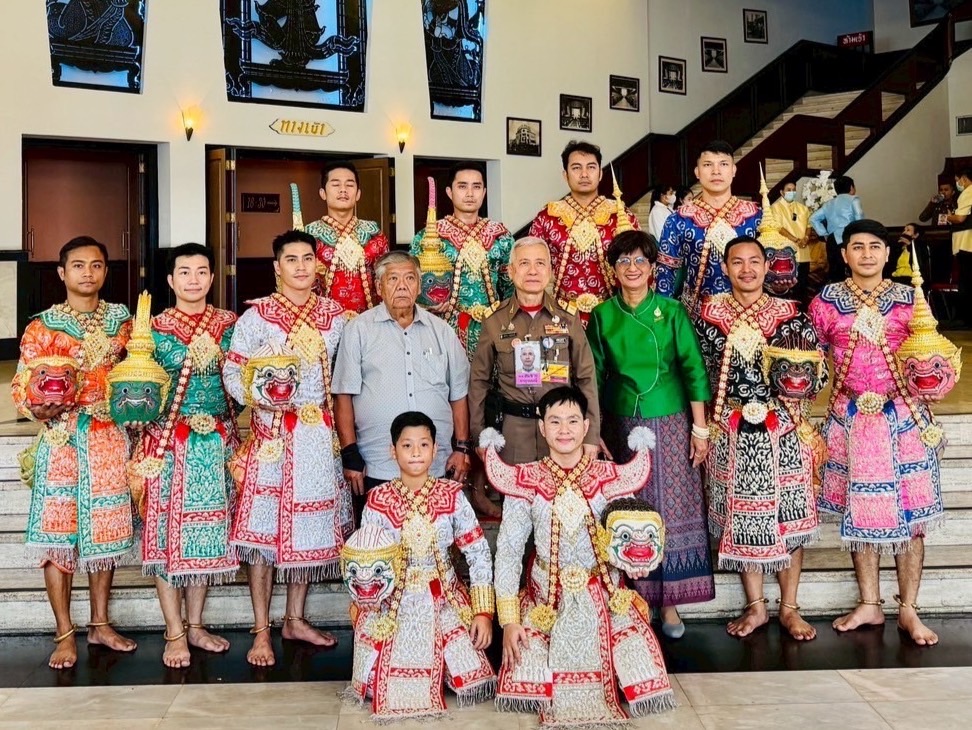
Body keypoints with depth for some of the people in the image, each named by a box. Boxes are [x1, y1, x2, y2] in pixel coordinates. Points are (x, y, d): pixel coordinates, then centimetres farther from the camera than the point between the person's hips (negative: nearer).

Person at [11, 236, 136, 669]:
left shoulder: (122, 319, 9)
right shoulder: (42, 325, 1)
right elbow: (21, 387, -2)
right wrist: (40, 408, -22)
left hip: (109, 438, 3)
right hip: (61, 440, -2)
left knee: (105, 531, 8)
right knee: (58, 533, -2)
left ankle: (100, 624, 21)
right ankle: (65, 634, 8)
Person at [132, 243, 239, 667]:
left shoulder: (229, 325, 6)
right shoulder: (154, 329, 0)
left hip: (217, 442, 3)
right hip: (168, 442, -3)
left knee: (208, 530, 8)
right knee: (167, 530, -1)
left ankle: (195, 625, 22)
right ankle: (175, 633, 10)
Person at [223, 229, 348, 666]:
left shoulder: (335, 315, 9)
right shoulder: (257, 315, -3)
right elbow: (232, 371, -6)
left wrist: (339, 415, 6)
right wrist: (259, 393, -24)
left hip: (319, 432, 4)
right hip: (272, 430, -4)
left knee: (311, 524, 10)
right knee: (264, 526, -3)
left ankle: (295, 620, 24)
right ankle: (261, 632, 7)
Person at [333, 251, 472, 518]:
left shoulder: (441, 331, 13)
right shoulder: (359, 330, 3)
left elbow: (458, 394, 16)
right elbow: (344, 396, 0)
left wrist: (462, 448, 9)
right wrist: (350, 455, -6)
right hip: (376, 471, -3)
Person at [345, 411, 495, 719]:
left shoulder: (452, 495, -6)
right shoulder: (378, 500, -6)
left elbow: (478, 554, -4)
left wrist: (484, 612, -8)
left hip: (445, 601, 1)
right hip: (392, 604, 0)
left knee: (468, 677, -12)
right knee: (385, 686, -11)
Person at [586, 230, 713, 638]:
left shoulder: (671, 312, 0)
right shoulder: (602, 316, 4)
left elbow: (694, 370, 0)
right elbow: (594, 376, 7)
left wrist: (700, 428, -3)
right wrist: (594, 432, 4)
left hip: (670, 424, -1)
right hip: (621, 425, 1)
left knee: (672, 511, 1)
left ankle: (669, 602, 12)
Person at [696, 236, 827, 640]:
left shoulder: (789, 313, 2)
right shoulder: (710, 313, 3)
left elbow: (815, 369, 3)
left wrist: (799, 385, -17)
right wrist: (707, 421, -4)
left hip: (782, 429, 0)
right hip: (731, 431, 1)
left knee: (787, 514, 5)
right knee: (740, 515, 7)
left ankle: (789, 607, 20)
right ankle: (755, 606, 22)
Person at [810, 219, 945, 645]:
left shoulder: (909, 299, 4)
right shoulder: (826, 301, 2)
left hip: (904, 416, 0)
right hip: (850, 417, 0)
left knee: (910, 514, 2)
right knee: (858, 512, 7)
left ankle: (909, 611, 13)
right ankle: (869, 605, 21)